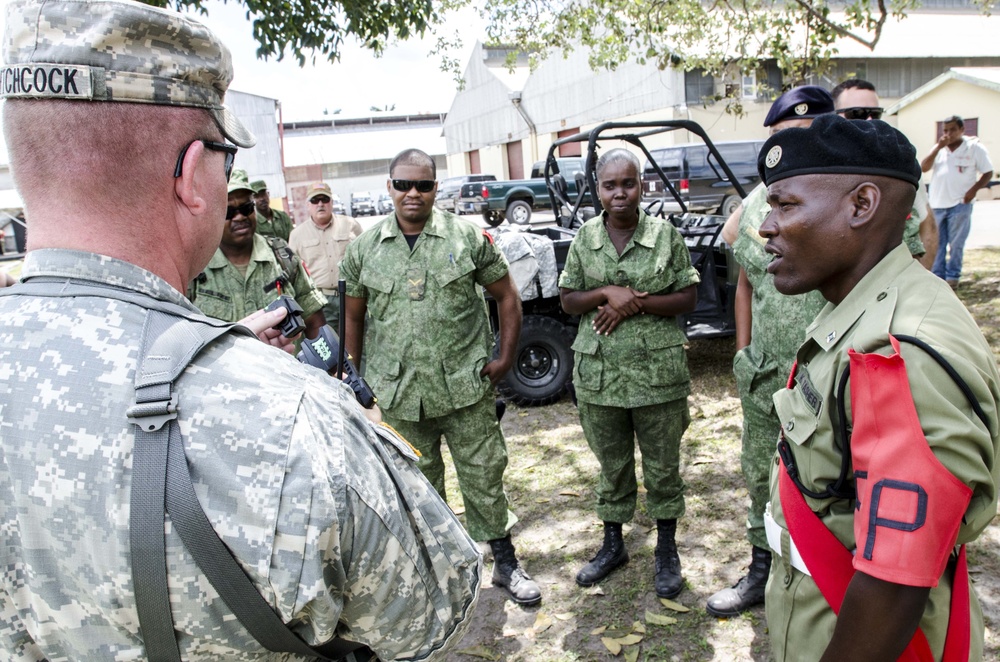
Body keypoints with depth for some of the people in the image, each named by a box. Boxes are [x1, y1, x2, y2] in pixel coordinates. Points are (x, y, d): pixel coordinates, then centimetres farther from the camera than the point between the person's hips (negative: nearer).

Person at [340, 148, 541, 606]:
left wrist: (506, 358, -2)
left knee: (484, 477, 8)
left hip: (466, 388, -1)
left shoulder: (468, 238, -2)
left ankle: (505, 562, 27)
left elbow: (507, 297, 4)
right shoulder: (364, 248, 3)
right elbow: (354, 317, 12)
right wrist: (355, 376, 9)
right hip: (399, 395, 2)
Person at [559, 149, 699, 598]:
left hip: (658, 372, -2)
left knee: (663, 467, 11)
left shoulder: (666, 234, -3)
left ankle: (667, 551, 30)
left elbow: (687, 299, -3)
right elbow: (567, 301, 4)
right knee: (612, 465, 16)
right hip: (599, 375, 2)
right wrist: (607, 293, -14)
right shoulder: (585, 238, 3)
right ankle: (613, 545, 34)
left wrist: (635, 303, -17)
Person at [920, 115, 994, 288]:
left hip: (960, 204, -3)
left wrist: (974, 189, -13)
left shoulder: (974, 147, 0)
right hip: (937, 204, 4)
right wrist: (938, 147, -11)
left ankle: (952, 277, 11)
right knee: (936, 243, 6)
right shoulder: (939, 148, 10)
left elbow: (988, 172, 2)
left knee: (956, 244, 1)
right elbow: (924, 168, -3)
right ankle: (937, 276, 12)